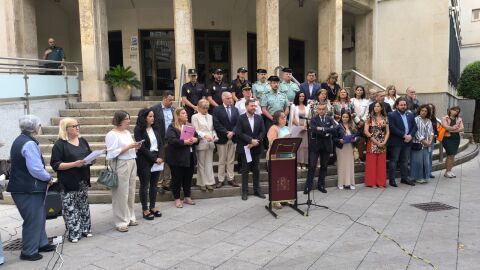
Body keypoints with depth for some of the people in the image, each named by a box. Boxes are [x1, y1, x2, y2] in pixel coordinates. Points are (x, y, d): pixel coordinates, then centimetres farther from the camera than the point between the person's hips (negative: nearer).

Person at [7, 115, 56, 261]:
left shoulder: (20, 140, 11)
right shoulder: (29, 144, -21)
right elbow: (36, 169, -26)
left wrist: (45, 177, 16)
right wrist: (48, 178, -8)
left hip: (23, 187, 10)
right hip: (29, 189, -10)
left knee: (39, 216, 20)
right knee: (33, 220, 2)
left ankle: (41, 243, 32)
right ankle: (28, 252, 14)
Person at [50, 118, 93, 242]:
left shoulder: (83, 141, 9)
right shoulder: (60, 144, -9)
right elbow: (55, 164, -13)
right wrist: (74, 164, -22)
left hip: (83, 180, 6)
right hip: (69, 183, -6)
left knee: (84, 205, 14)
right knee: (70, 208, -2)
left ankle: (85, 229, 26)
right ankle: (73, 233, 8)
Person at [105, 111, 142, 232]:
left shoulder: (127, 132, 14)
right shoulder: (112, 134, -9)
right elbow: (113, 153, -18)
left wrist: (136, 147, 1)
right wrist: (129, 146, -18)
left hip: (132, 163, 8)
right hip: (121, 165, -8)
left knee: (131, 192, 12)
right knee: (121, 194, -3)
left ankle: (129, 217, 24)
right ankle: (121, 222, 6)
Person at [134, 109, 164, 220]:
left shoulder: (155, 129, 9)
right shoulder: (138, 130, -8)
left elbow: (160, 144, 7)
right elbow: (142, 148, -13)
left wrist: (160, 157, -8)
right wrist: (154, 159, -14)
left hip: (157, 159, 6)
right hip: (144, 161, -5)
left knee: (154, 185, 11)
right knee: (144, 185, 4)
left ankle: (153, 207, 22)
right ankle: (145, 210, 12)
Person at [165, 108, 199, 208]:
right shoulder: (172, 127, -7)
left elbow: (197, 136, 14)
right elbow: (171, 140, -20)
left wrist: (195, 139, -9)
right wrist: (184, 142, -26)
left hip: (190, 157, 6)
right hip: (177, 158, -6)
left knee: (188, 178, 12)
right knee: (177, 178, 2)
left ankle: (187, 197, 25)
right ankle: (177, 199, 14)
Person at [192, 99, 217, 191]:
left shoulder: (210, 116, 14)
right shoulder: (195, 117, -1)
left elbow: (213, 129, 16)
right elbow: (195, 130, -8)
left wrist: (215, 136, -3)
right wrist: (204, 135, -22)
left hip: (210, 143, 4)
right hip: (201, 143, -4)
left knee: (209, 163, 6)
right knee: (201, 164, 3)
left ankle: (209, 182, 12)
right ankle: (202, 183, 11)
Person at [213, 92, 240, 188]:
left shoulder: (235, 109, 12)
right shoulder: (217, 110, -2)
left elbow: (238, 123, 5)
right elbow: (216, 124, -10)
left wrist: (232, 132, -10)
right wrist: (226, 133, -14)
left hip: (233, 138, 4)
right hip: (222, 139, -4)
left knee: (231, 160, 9)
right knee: (221, 161, 3)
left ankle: (230, 179, 15)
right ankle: (221, 180, 9)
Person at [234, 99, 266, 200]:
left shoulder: (259, 118, 8)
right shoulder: (241, 118, -4)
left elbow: (262, 132, 3)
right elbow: (239, 133, -12)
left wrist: (256, 141, -12)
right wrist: (251, 140, -17)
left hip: (256, 148, 3)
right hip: (245, 148, -3)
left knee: (256, 169, 10)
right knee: (245, 170, 3)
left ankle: (257, 190, 19)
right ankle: (245, 191, 10)